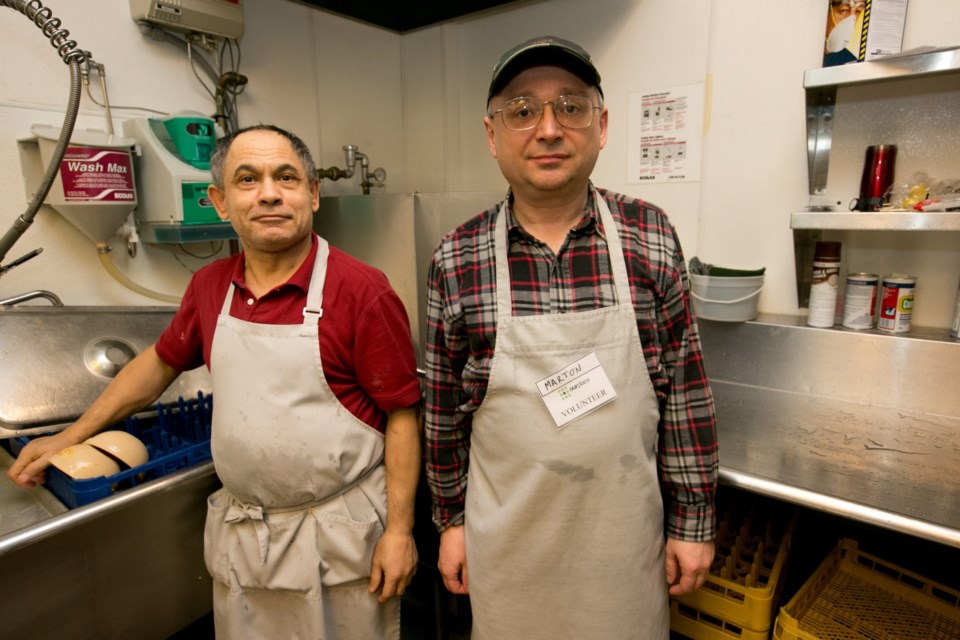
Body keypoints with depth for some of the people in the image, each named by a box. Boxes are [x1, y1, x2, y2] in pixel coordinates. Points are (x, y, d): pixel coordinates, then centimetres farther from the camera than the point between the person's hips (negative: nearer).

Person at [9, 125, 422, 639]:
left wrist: (399, 530, -13)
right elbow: (160, 362, 17)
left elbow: (402, 416, -15)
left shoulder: (362, 291, -18)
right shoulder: (210, 287, 0)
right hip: (240, 533, 5)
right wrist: (71, 436, 20)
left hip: (340, 535, -4)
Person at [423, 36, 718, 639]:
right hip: (507, 539, 0)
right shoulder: (456, 260, -10)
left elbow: (685, 391, -3)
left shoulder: (652, 236, -9)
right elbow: (444, 406, -1)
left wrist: (694, 520, 0)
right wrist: (450, 519, 6)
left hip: (626, 531, 1)